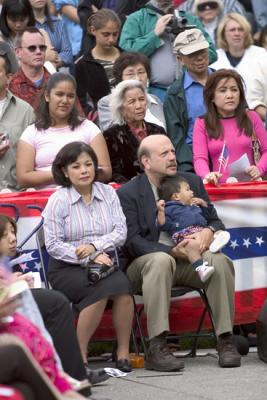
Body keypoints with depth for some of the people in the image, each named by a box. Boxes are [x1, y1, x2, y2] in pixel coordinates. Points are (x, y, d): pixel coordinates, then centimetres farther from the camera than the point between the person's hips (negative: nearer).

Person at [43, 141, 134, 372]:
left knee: (122, 285, -29)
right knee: (104, 287, -32)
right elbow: (53, 245, -8)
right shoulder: (58, 201, -2)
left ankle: (123, 353, -19)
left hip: (104, 262, 3)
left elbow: (121, 232, 3)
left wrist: (95, 246, -14)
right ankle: (79, 356, -23)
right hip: (67, 269, -3)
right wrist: (90, 258, -16)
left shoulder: (108, 193, 10)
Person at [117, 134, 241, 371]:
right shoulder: (128, 194, -2)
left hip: (189, 261, 4)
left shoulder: (193, 182, 12)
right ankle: (157, 349, -44)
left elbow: (216, 222, 14)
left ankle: (225, 340, -23)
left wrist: (209, 231, -13)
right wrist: (172, 251, -24)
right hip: (144, 265, -4)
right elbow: (132, 242, -11)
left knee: (220, 261, -27)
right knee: (160, 261, -39)